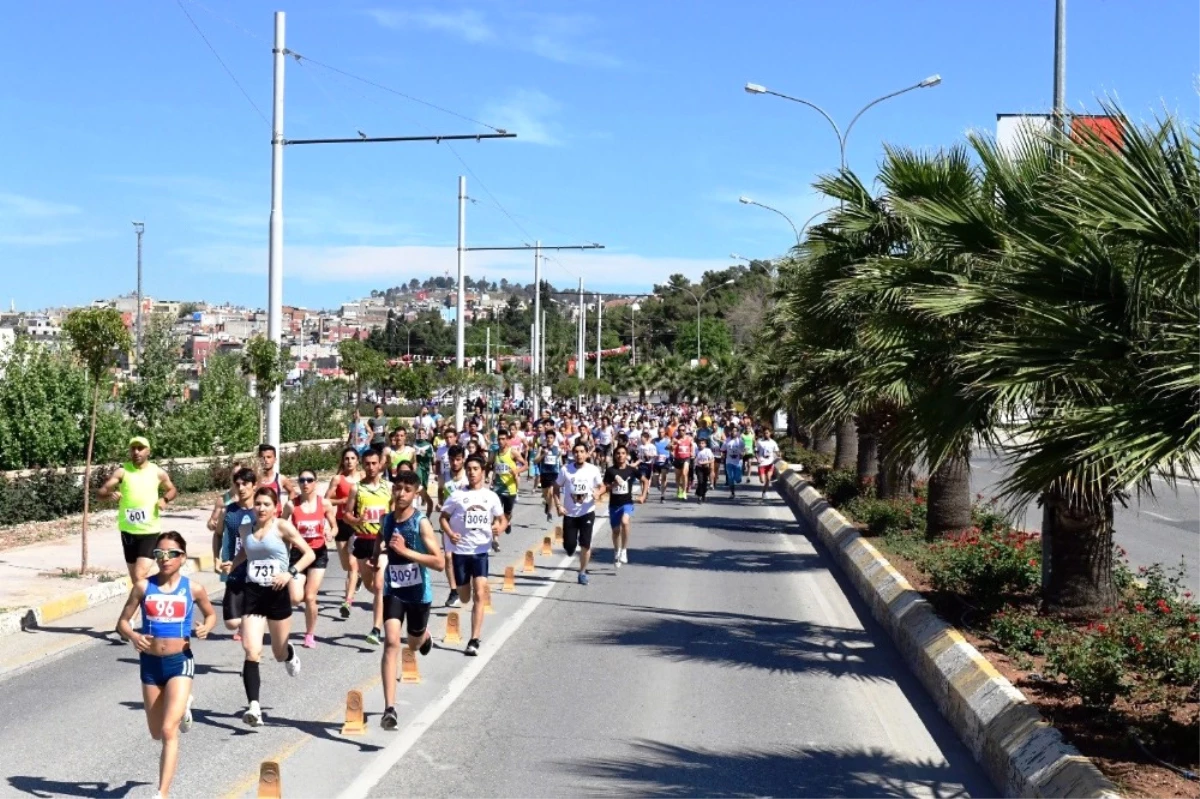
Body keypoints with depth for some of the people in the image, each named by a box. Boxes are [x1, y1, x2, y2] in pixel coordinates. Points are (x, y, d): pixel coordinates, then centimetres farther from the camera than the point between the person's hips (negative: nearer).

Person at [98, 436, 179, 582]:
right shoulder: (122, 471, -3)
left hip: (150, 531, -2)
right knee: (135, 578, 13)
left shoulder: (157, 472, -1)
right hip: (128, 531, 2)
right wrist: (110, 494, -29)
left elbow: (172, 490, 15)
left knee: (140, 576, -16)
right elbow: (100, 492, -6)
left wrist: (164, 499, -7)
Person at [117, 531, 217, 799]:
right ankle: (181, 707, 53)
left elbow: (211, 614, 12)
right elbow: (122, 622, 2)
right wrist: (133, 636, -20)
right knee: (157, 733, 18)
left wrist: (206, 628, -10)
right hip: (151, 663, 3)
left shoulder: (192, 589, -4)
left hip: (180, 662, -3)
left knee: (169, 731, -14)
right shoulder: (143, 587, -3)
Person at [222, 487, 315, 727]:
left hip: (277, 593, -2)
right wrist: (232, 564, 7)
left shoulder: (283, 527, -6)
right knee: (251, 652, -14)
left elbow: (309, 554, -6)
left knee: (279, 653, 14)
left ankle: (290, 653, 53)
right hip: (252, 592, 2)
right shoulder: (246, 530, 7)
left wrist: (290, 572, -20)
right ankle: (253, 707, -18)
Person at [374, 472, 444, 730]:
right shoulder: (386, 520, -1)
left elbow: (440, 563, -24)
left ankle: (425, 636, 61)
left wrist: (405, 551, -31)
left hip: (418, 593, -2)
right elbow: (378, 552, 18)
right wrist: (378, 557, -7)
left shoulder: (421, 523, -17)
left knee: (414, 644, 20)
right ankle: (389, 709, -19)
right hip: (393, 591, 2)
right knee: (391, 642, -16)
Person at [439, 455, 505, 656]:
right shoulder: (457, 495, 1)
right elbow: (444, 517, 6)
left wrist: (499, 528, -11)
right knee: (464, 598, 10)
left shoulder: (491, 496, 3)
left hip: (481, 550, -1)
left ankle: (474, 640, -13)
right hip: (460, 550, 1)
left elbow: (501, 519, 12)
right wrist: (449, 533, -14)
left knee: (479, 594, -14)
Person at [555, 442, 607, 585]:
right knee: (569, 545, -1)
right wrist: (558, 506, -7)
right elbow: (557, 488, 5)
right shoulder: (565, 470, -5)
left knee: (585, 544, -5)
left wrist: (598, 493, -19)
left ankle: (583, 572, 12)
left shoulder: (593, 470, -5)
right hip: (570, 513, 1)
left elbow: (602, 487, 5)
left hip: (587, 512, -1)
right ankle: (572, 544, 38)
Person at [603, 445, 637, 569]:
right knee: (616, 530, 14)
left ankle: (624, 550, -18)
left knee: (625, 522, -31)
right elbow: (605, 487, -2)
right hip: (614, 504, 2)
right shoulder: (610, 471, -2)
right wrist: (614, 483, -19)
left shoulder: (631, 470, -3)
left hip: (627, 503, -2)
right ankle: (616, 554, 37)